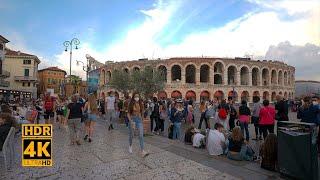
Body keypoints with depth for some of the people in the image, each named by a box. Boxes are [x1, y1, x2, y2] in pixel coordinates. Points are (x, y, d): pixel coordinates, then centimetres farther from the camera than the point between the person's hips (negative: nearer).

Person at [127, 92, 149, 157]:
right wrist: (130, 120, -16)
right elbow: (128, 113, -4)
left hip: (139, 120, 1)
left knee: (141, 135, -9)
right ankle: (130, 146, 43)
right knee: (131, 134, 15)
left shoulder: (141, 104, 0)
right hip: (132, 120, -1)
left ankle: (143, 151, -12)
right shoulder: (131, 104, -6)